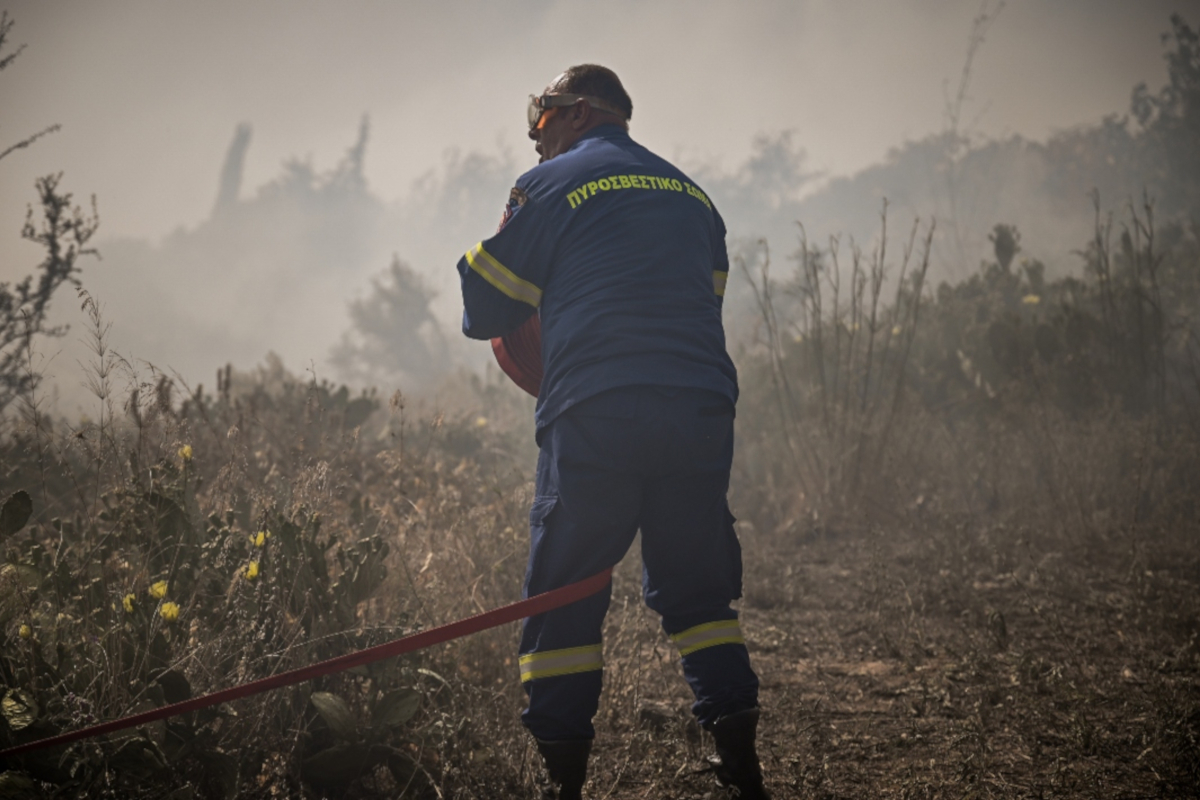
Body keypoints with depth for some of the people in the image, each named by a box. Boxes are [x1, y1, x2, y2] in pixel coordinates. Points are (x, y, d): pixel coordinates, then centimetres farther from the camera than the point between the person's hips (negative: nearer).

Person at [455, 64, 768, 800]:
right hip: (702, 408, 5)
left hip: (596, 413, -5)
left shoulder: (549, 187, 4)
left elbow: (485, 309, 6)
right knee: (696, 583, 14)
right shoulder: (691, 194, 21)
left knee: (564, 591, 2)